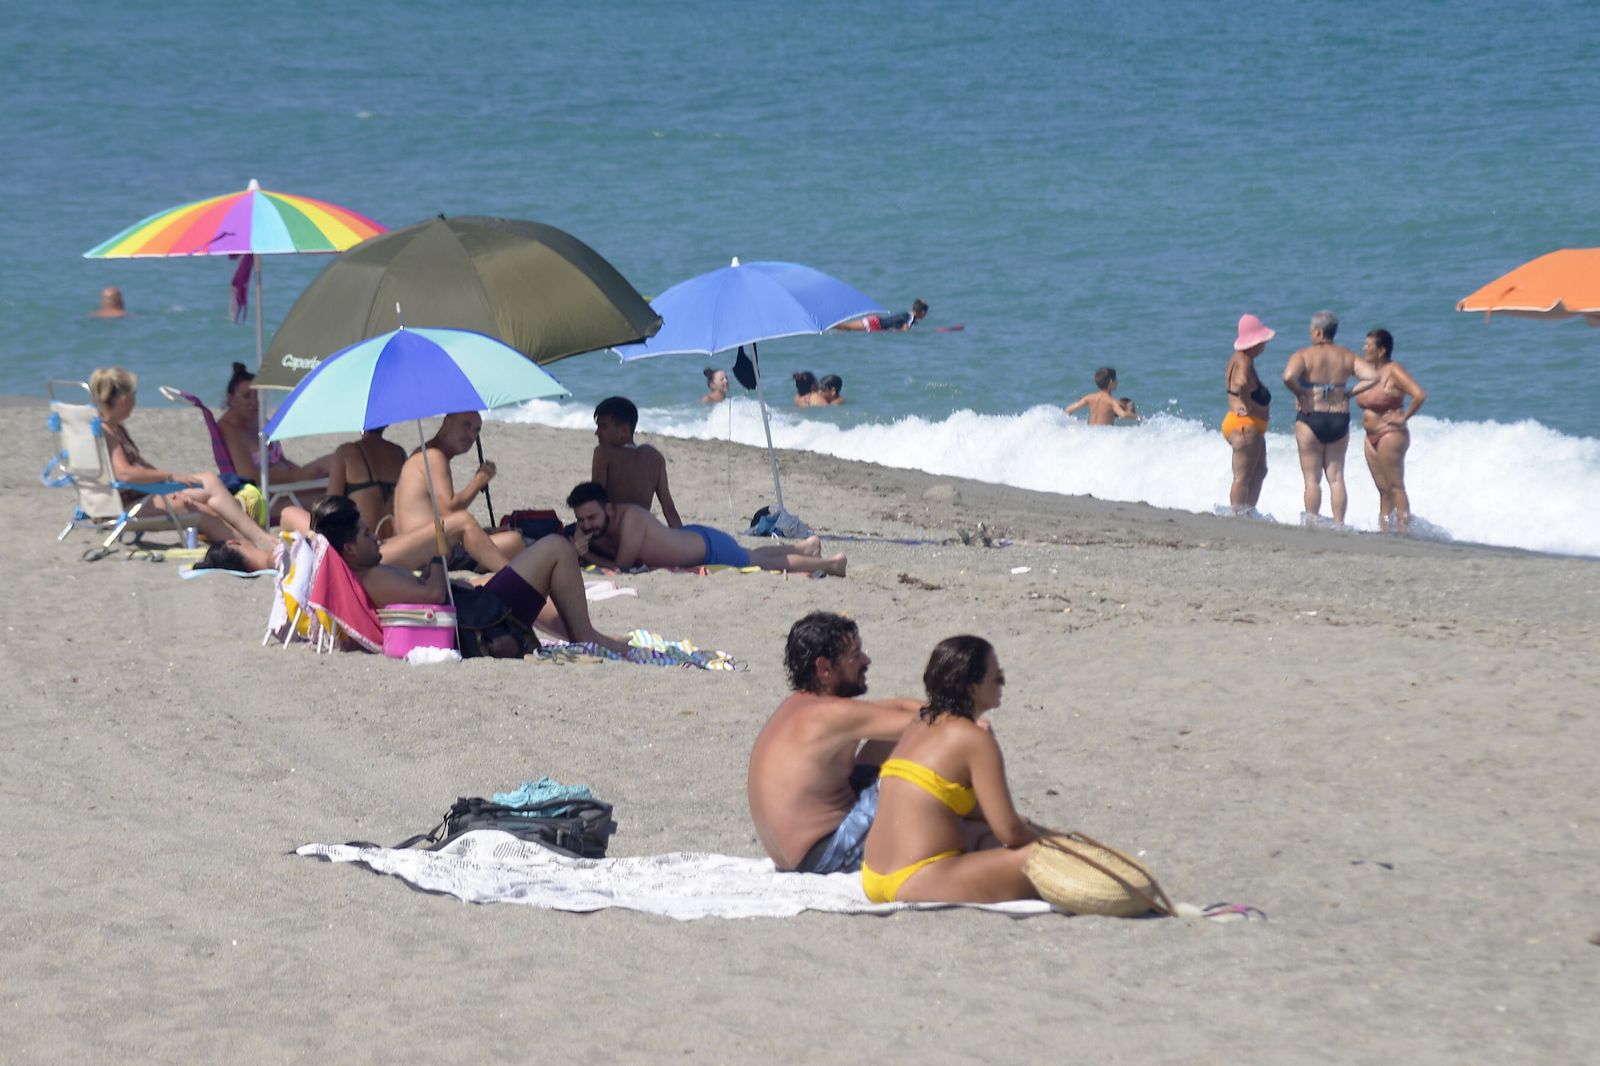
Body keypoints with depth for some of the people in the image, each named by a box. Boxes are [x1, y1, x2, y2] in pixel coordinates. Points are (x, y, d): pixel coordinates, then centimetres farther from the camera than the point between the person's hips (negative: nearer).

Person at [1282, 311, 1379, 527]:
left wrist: (1300, 393, -8)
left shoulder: (1304, 355, -7)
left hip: (1311, 418, -3)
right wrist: (1349, 393, 2)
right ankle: (1339, 524, 5)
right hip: (1339, 420, 3)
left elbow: (1288, 377, -25)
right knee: (1336, 478, 9)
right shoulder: (1347, 357, 5)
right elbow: (1373, 377, -5)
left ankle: (1311, 523, 0)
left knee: (1312, 478, 2)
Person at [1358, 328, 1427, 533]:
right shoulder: (1371, 371, 11)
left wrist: (1403, 418, -16)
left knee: (1395, 487, -7)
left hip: (1390, 434, -9)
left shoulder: (1393, 371, -13)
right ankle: (1384, 530, 11)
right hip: (1372, 437, 9)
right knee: (1383, 490, 9)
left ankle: (1402, 530, -7)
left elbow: (1420, 395, -23)